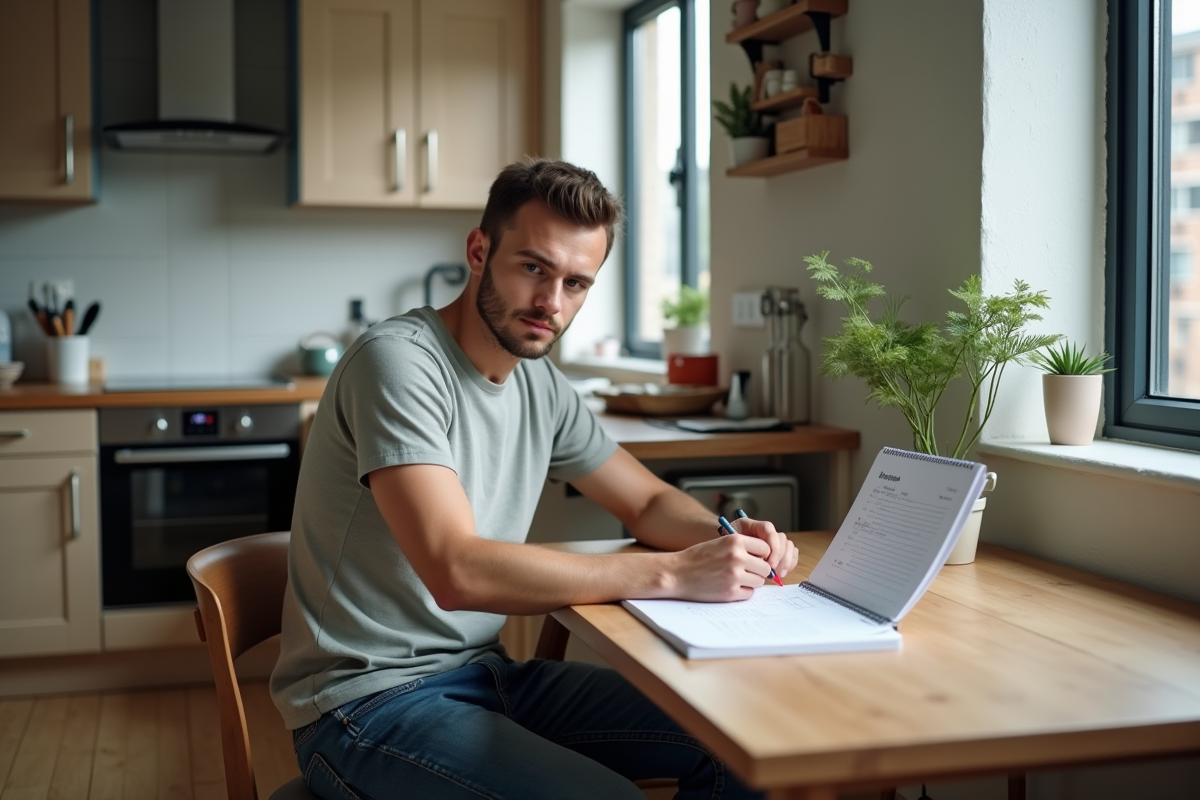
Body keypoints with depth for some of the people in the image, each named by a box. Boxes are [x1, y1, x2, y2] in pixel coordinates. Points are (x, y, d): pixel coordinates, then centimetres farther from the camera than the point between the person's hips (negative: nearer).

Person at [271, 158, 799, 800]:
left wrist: (730, 539, -7)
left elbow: (649, 502, 17)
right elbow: (457, 571, -29)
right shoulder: (399, 360, -19)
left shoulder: (540, 385, 6)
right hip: (370, 698, -7)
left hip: (485, 673, 8)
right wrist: (672, 573, -27)